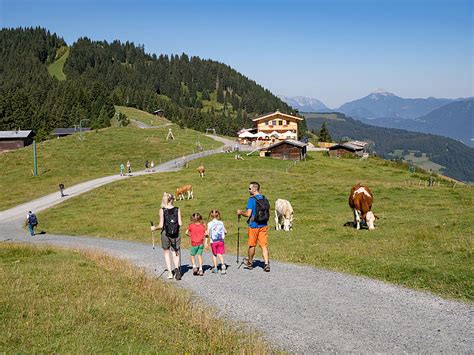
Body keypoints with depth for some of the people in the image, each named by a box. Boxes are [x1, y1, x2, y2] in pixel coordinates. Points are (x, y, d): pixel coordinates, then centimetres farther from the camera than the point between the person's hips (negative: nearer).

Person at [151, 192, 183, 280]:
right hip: (176, 234, 1)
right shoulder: (177, 210, -3)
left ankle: (170, 272, 12)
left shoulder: (162, 210, -7)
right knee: (175, 253, 11)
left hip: (165, 234, -1)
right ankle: (177, 267, -16)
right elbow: (180, 224, -6)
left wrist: (154, 228, 8)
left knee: (166, 253, 15)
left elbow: (161, 225, -10)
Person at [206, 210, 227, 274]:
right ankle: (223, 264, -19)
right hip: (221, 241, 1)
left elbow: (207, 233, -7)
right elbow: (225, 232, 5)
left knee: (214, 254, 13)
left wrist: (206, 243, -5)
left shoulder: (209, 224, -4)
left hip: (213, 242, -1)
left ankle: (215, 268, 17)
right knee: (220, 254, 6)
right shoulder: (221, 223, 1)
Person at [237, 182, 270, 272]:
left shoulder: (252, 199, -14)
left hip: (254, 225, -5)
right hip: (264, 225, 5)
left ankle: (250, 263, 29)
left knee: (252, 245, 12)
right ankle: (266, 264, -7)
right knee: (264, 245, 3)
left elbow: (248, 214, -19)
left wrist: (240, 212, -2)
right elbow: (267, 213, 13)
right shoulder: (265, 199, 6)